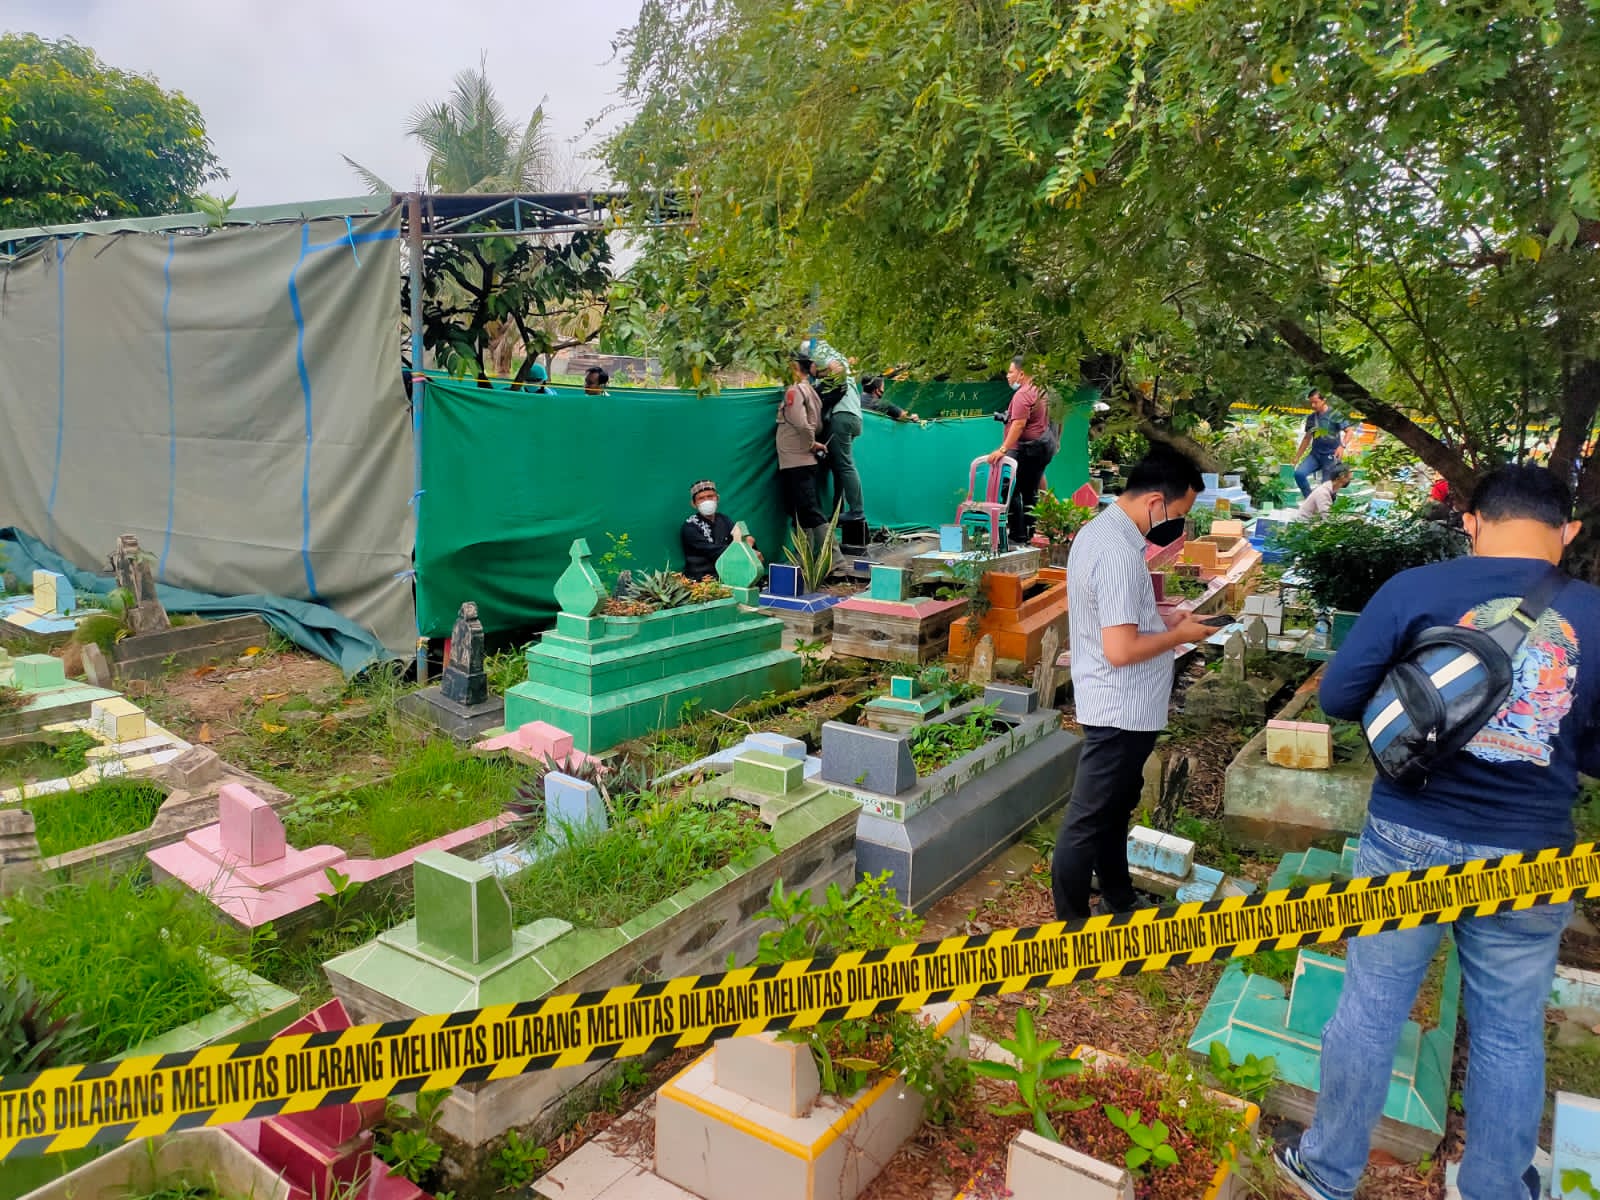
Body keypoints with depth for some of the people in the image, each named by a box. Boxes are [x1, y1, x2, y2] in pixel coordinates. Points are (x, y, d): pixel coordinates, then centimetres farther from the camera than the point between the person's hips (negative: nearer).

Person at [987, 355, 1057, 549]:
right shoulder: (1038, 391, 17)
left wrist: (1003, 449, -30)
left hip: (1026, 449, -10)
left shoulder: (1022, 395, -15)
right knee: (1031, 493, 12)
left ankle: (1016, 537, -9)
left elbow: (1019, 425, -26)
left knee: (1011, 490, -7)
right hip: (1042, 446, 10)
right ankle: (1029, 536, 15)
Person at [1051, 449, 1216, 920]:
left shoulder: (1098, 530, 6)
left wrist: (1162, 619, 8)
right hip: (1121, 710, -10)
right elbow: (1121, 650, -28)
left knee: (1114, 809, 24)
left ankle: (1119, 902, 41)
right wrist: (1180, 635, -13)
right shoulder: (1118, 552, -26)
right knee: (1087, 823, 2)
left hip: (1118, 707, 10)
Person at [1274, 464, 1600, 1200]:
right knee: (1510, 1034, 19)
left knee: (1369, 1009, 13)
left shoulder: (1415, 589, -10)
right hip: (1527, 859, 1)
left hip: (1409, 842, -1)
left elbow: (1338, 697, -7)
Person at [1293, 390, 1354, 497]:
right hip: (1315, 454, 5)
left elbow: (1349, 430, -10)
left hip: (1331, 455, -4)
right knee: (1299, 474, -17)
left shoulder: (1334, 415, -6)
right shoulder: (1311, 417, 9)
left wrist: (1342, 446, -28)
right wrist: (1297, 456, 17)